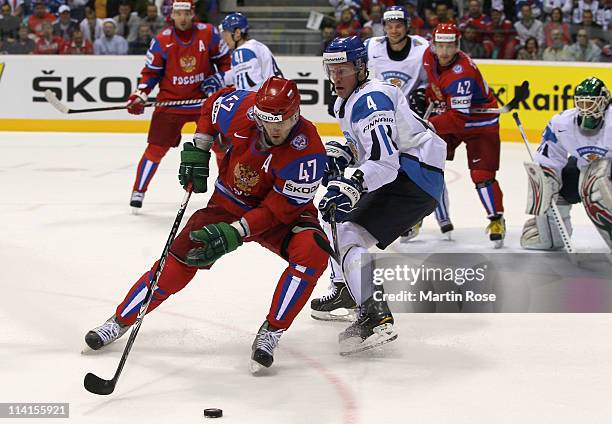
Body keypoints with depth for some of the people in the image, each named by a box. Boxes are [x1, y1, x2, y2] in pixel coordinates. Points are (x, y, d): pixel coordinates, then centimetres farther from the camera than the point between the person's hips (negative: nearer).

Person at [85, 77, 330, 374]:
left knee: (311, 251, -32)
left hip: (280, 214, -2)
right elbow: (213, 104, 3)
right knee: (180, 259, -10)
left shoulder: (307, 152, -32)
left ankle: (271, 333, -19)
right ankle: (120, 321, 6)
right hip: (230, 202, 3)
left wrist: (233, 234, -32)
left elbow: (279, 209, -27)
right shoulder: (241, 109, -23)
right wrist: (197, 150, -4)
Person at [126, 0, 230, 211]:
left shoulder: (209, 33, -8)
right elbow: (151, 72, -1)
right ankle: (138, 191, 7)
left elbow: (224, 59, 6)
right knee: (156, 148, -4)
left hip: (204, 99, 1)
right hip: (171, 101, -1)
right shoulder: (161, 41, -10)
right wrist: (140, 95, -13)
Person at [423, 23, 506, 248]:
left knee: (482, 174, -13)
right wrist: (423, 96, 4)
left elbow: (458, 118, -35)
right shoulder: (430, 56, -11)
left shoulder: (462, 74, -34)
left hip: (479, 122, -7)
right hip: (451, 114, 7)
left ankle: (496, 221, 1)